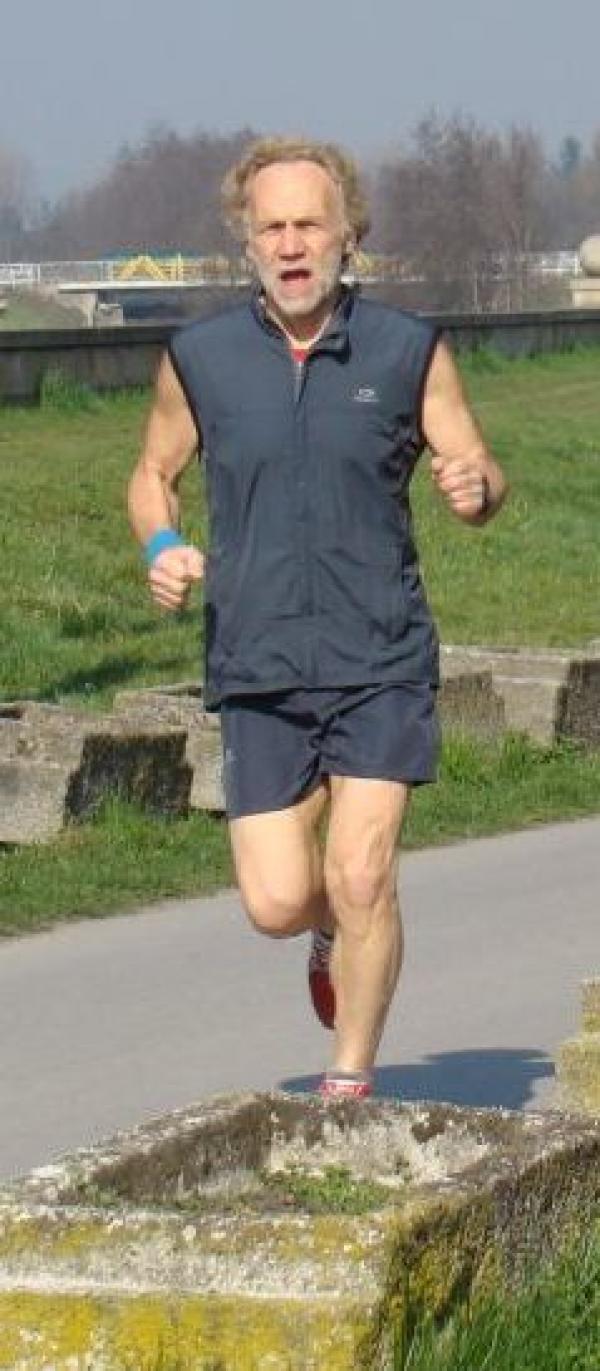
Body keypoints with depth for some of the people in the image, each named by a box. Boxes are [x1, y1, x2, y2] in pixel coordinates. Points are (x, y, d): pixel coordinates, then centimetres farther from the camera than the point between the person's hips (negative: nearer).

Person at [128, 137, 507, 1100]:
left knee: (360, 879, -12)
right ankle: (335, 939, 34)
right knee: (277, 902, -4)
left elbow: (482, 478, 7)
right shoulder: (201, 359, 2)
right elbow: (154, 475, 17)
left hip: (383, 664, -1)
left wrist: (475, 487, -18)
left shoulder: (410, 352, 0)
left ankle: (351, 1083, 8)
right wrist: (162, 549, -4)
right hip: (258, 669, 1)